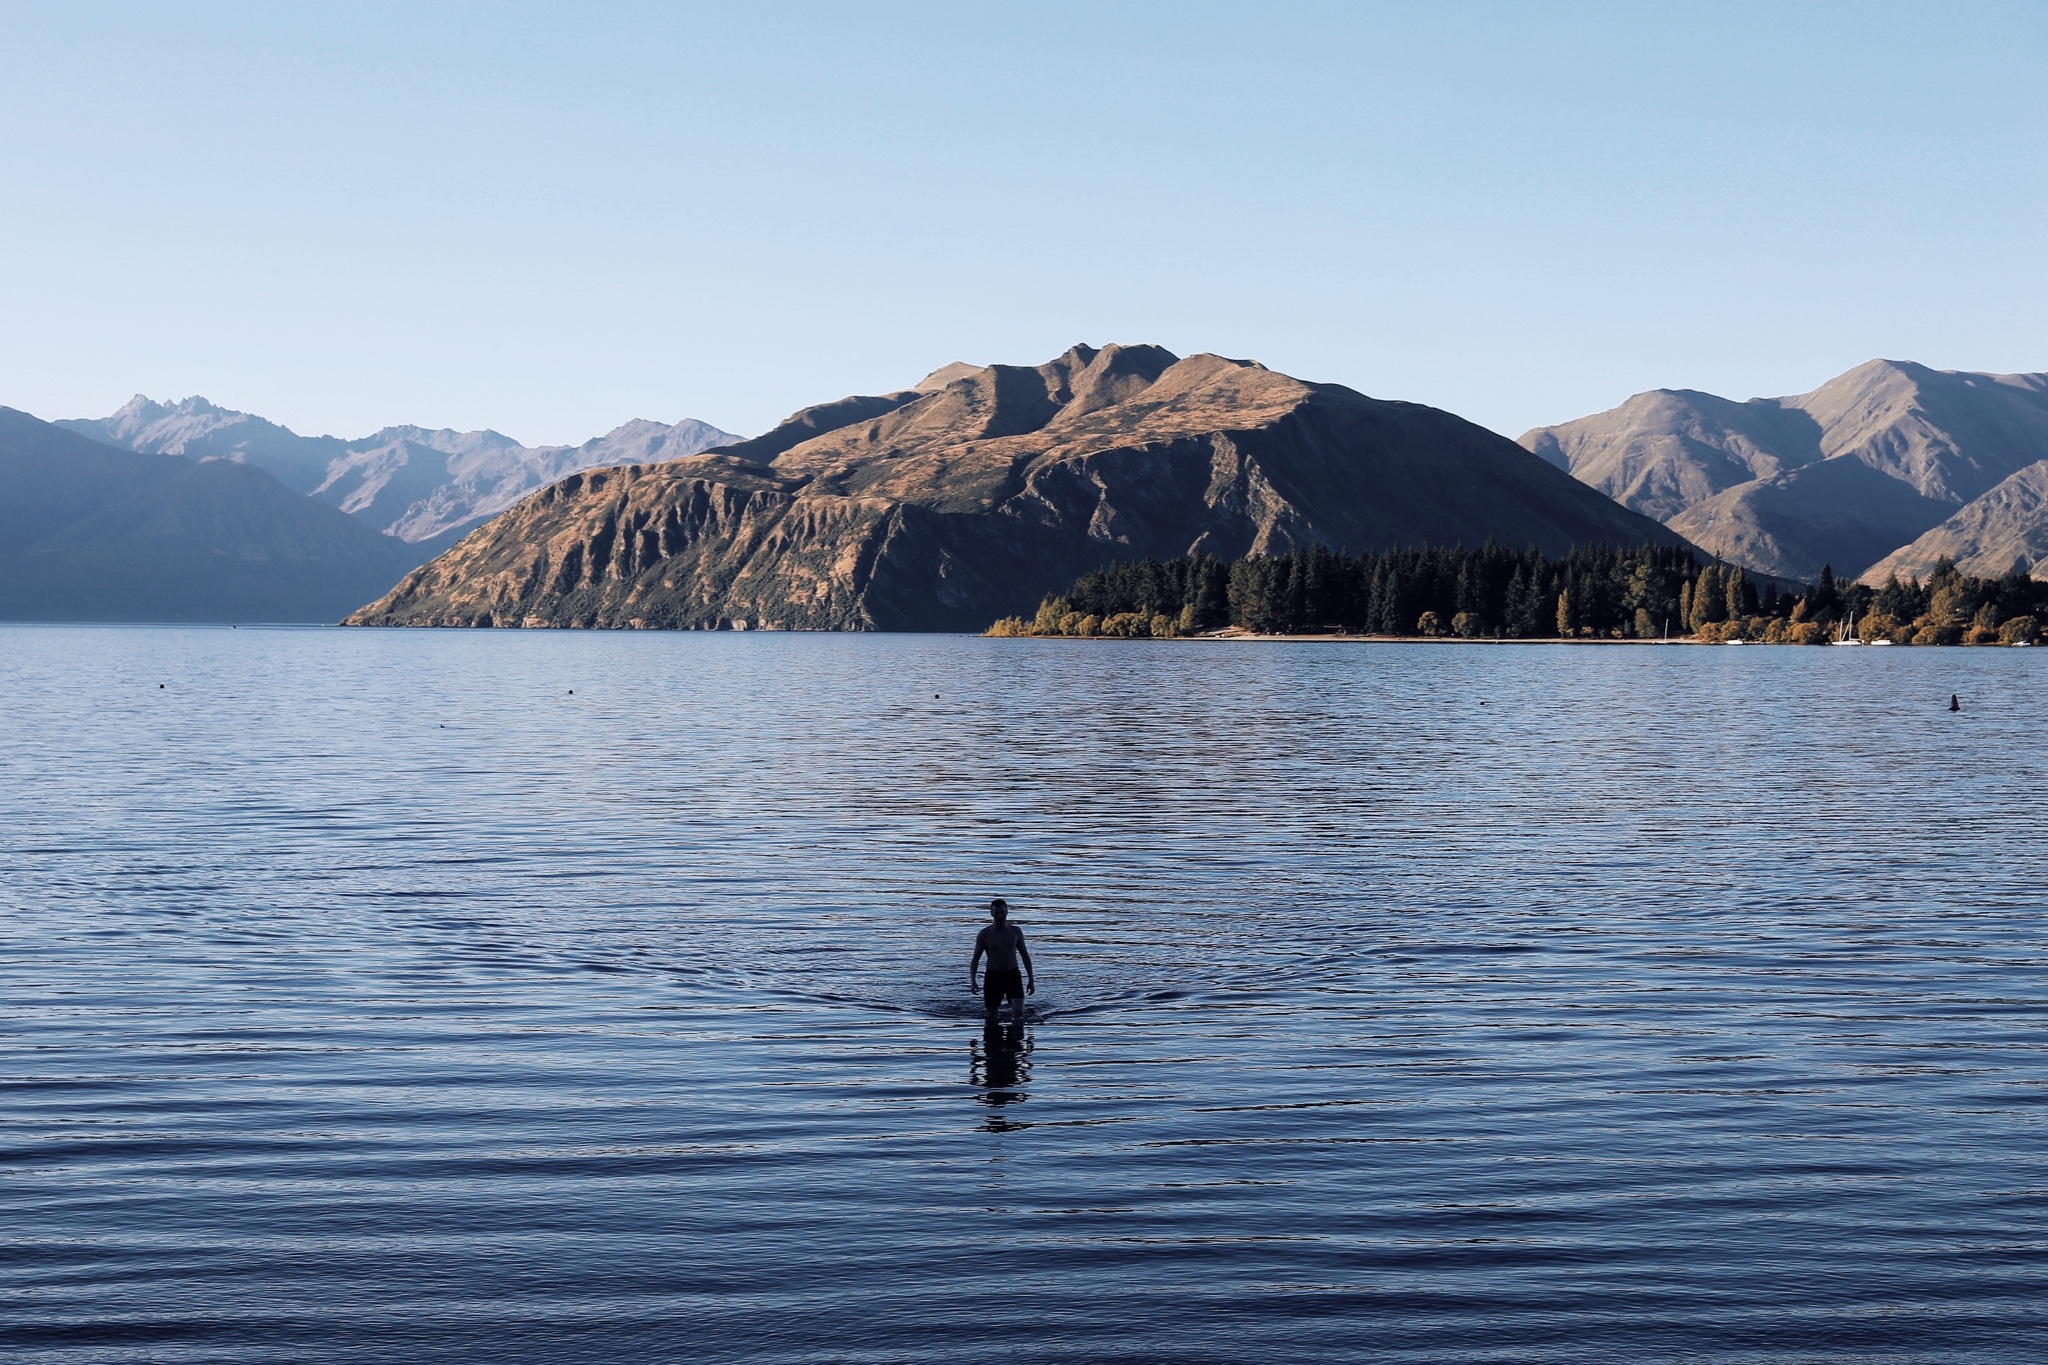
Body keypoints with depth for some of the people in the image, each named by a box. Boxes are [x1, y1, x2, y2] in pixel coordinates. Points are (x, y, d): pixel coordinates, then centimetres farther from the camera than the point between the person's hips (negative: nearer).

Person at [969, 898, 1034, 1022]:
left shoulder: (1015, 932, 1)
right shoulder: (984, 935, -4)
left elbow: (1025, 956, 9)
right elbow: (975, 959, 0)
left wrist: (1031, 979, 5)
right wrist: (972, 980, -14)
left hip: (1013, 975, 0)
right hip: (993, 976, 0)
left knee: (1019, 1012, -17)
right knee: (991, 1017, 3)